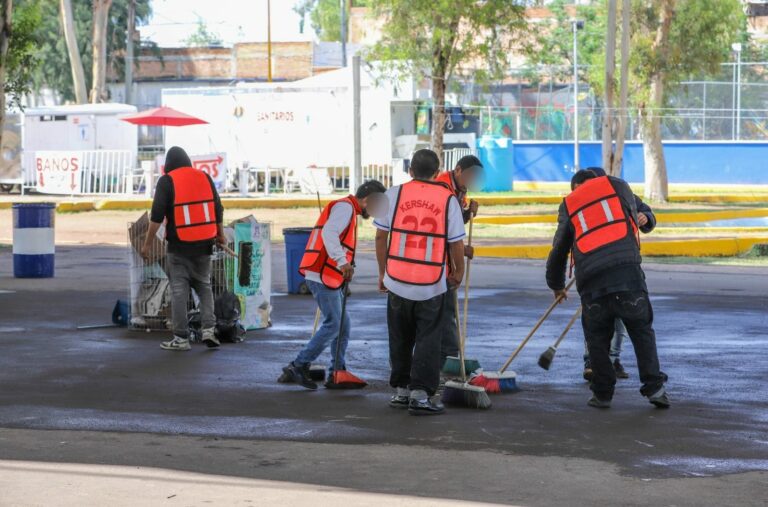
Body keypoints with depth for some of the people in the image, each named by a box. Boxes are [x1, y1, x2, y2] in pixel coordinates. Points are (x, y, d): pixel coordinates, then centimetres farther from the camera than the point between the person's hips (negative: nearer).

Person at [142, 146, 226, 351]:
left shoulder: (167, 181, -7)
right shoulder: (204, 178, 6)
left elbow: (157, 215, -12)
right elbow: (218, 210, 12)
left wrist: (148, 243, -6)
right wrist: (220, 234, 26)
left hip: (179, 246, -4)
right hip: (204, 244, 4)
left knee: (179, 290, 1)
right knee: (204, 286, 16)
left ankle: (181, 338, 1)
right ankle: (208, 329, 2)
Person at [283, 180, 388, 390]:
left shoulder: (349, 210, 23)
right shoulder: (344, 207, -10)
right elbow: (329, 233, -26)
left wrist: (346, 270, 20)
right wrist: (342, 262, -36)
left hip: (330, 277, 11)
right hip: (321, 276, -11)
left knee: (344, 325, 12)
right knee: (333, 325, -11)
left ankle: (338, 373, 16)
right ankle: (298, 366, -8)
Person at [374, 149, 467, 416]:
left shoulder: (394, 194, -1)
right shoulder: (448, 199, -4)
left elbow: (381, 237, 2)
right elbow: (456, 243, -3)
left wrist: (382, 272, 15)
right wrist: (458, 273, 15)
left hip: (397, 282, 2)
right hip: (433, 284, -2)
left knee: (400, 339, 17)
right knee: (428, 341, 5)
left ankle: (401, 390, 24)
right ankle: (420, 394, -1)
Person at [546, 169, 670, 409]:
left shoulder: (569, 204, 25)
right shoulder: (616, 185, 21)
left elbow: (559, 250, 30)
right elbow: (634, 217, 30)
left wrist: (557, 286, 45)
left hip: (591, 277, 1)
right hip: (627, 268, -1)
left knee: (597, 336, 13)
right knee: (641, 329, 8)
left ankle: (602, 393, 14)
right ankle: (654, 387, 2)